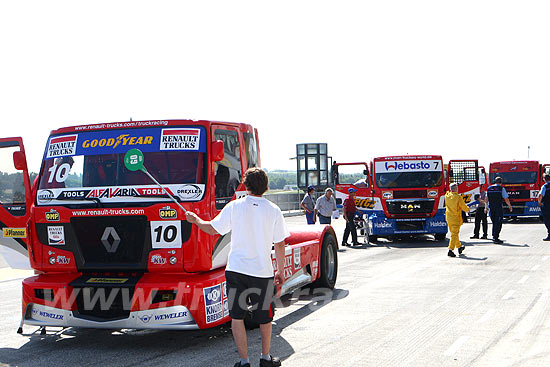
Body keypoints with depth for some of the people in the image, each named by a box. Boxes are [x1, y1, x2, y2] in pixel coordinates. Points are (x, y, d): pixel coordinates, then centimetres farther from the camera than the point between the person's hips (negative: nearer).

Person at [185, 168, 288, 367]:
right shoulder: (273, 210, -3)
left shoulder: (234, 206, -4)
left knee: (237, 316, 8)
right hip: (262, 272, 1)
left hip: (236, 270, -1)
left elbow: (212, 229, 6)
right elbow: (279, 245, 0)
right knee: (264, 317, 17)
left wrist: (195, 219, 25)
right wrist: (280, 271, 12)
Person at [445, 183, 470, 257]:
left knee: (454, 233, 20)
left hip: (448, 217, 6)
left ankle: (459, 247, 36)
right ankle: (450, 250, -14)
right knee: (454, 234, -5)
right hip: (456, 219, -6)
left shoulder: (447, 196, -1)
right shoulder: (458, 197, -17)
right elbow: (465, 208, -9)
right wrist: (468, 208, 13)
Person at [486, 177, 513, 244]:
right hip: (499, 208, -5)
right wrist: (510, 206, 8)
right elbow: (506, 199, -6)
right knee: (498, 223, -2)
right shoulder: (501, 188, -6)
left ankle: (494, 236, 17)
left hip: (491, 208, 5)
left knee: (494, 223, 17)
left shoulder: (489, 188, 9)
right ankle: (496, 238, -5)